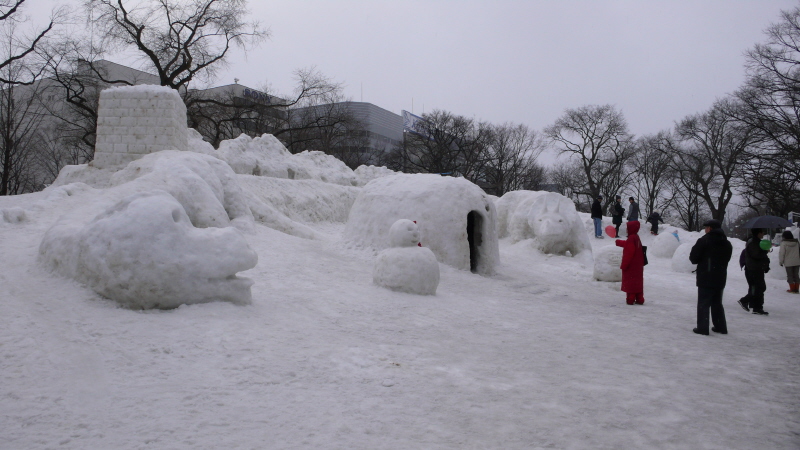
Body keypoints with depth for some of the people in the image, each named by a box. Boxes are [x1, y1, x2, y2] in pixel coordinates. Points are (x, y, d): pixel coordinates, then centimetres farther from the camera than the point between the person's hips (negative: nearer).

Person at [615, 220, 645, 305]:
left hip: (631, 266, -9)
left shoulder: (631, 239, -20)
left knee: (630, 282, -2)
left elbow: (628, 254, -23)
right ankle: (639, 299, 17)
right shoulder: (636, 238, 11)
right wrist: (618, 242, 46)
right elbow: (627, 244, 32)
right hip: (638, 265, 9)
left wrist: (623, 265, -18)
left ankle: (630, 299, 1)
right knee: (638, 282, 13)